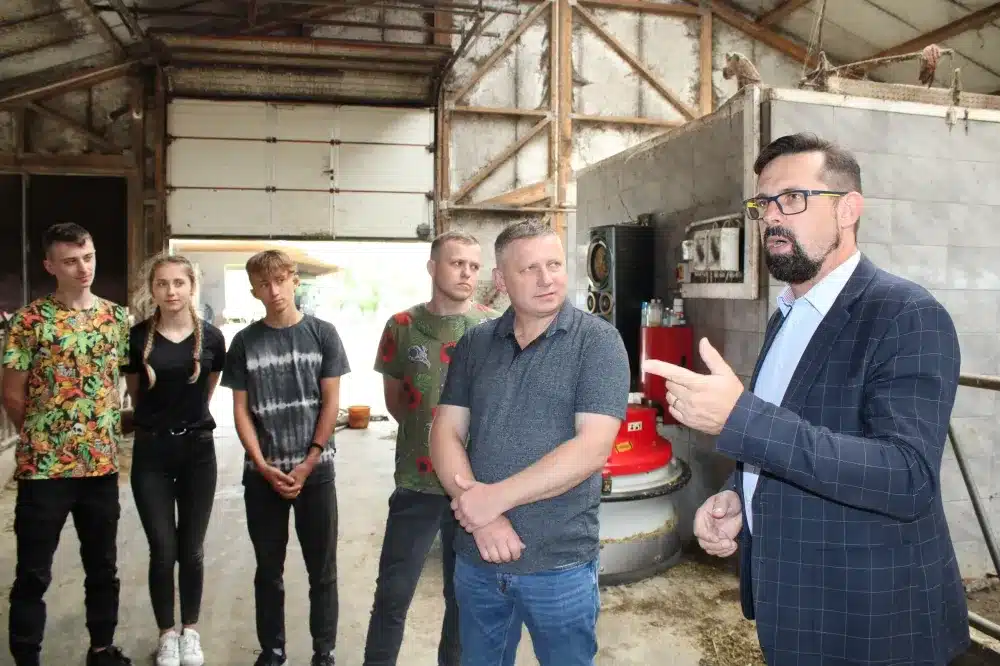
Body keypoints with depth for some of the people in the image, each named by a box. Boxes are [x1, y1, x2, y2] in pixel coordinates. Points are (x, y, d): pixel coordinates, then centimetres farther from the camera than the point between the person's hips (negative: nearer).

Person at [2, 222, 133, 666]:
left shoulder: (117, 317, 4)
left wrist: (113, 429, 8)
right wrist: (42, 436, 4)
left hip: (103, 465, 4)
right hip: (43, 467, -4)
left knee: (103, 567, 15)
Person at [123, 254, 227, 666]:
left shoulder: (211, 337, -5)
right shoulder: (137, 337, -6)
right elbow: (135, 395, 10)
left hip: (197, 449, 0)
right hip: (151, 451, 0)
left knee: (191, 550, 9)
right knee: (162, 552, 5)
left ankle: (191, 631, 28)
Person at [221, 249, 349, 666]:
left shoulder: (322, 334, -1)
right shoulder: (245, 342, 3)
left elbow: (331, 403, -2)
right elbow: (241, 410, 3)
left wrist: (307, 465, -8)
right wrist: (264, 467, -8)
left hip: (316, 470, -1)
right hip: (262, 474, 1)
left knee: (322, 571, 7)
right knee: (268, 571, 13)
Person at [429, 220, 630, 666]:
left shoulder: (597, 341, -9)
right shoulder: (474, 344, 3)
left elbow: (593, 448, -17)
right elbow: (445, 433, 1)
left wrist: (495, 497, -19)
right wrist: (479, 514, -15)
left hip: (560, 565, -3)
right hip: (476, 558, 4)